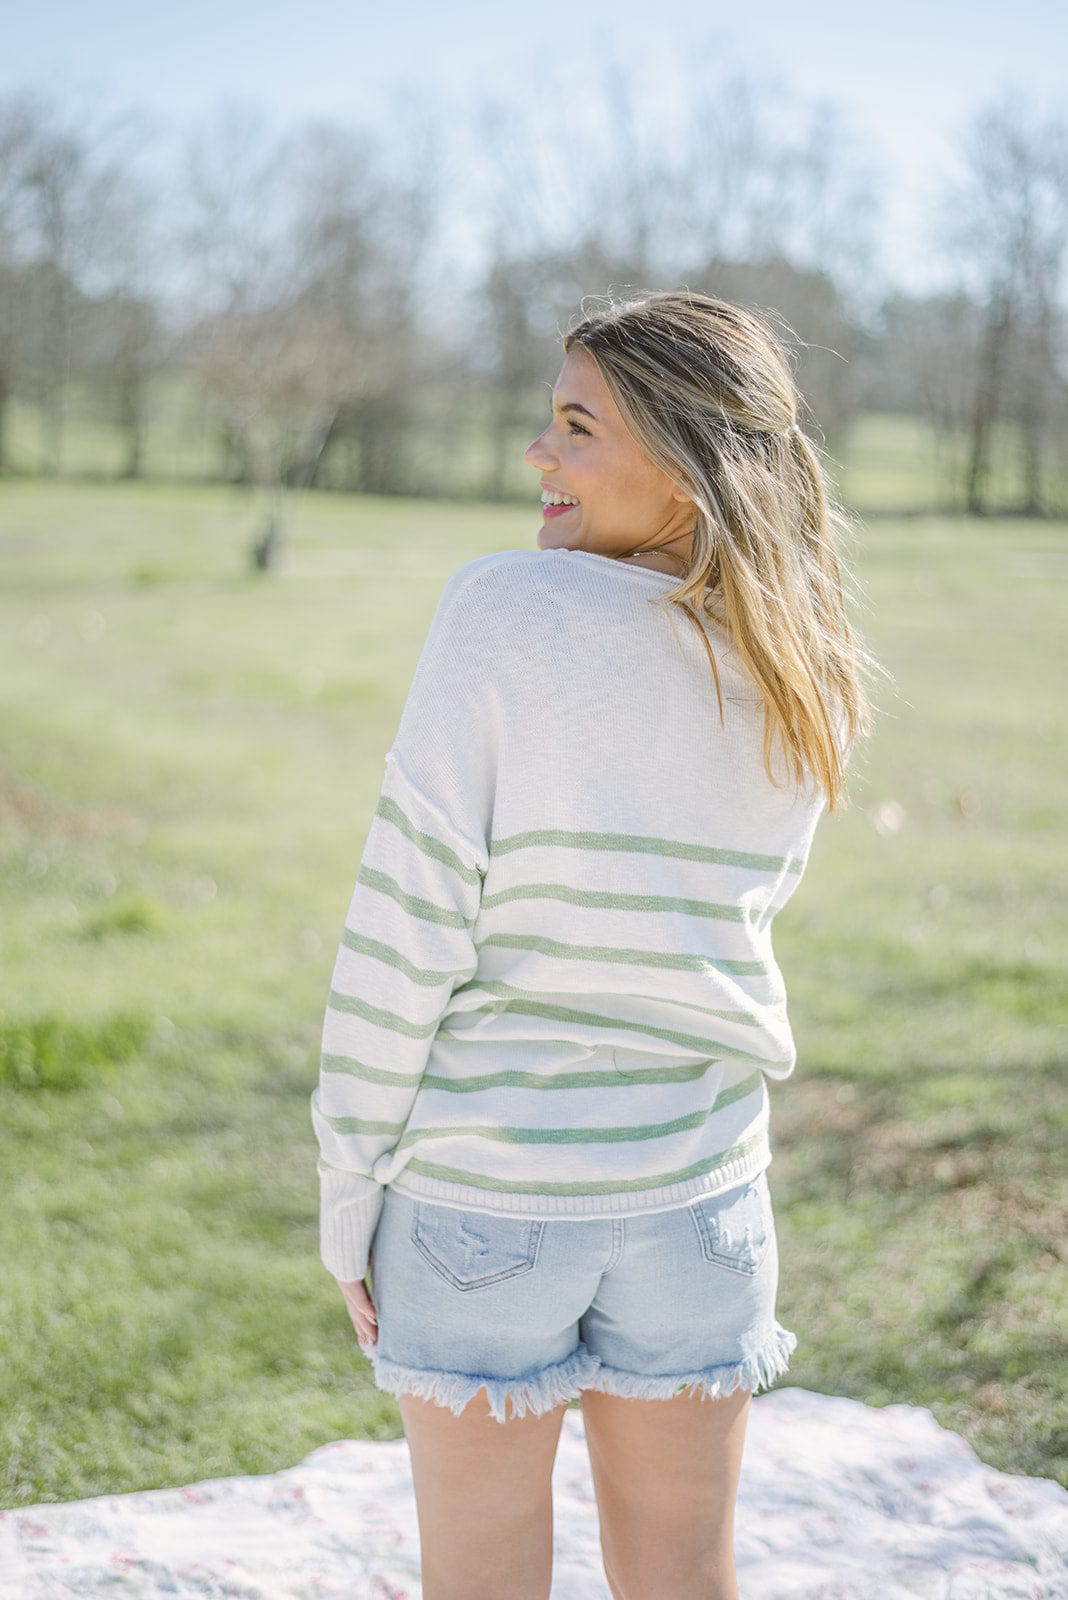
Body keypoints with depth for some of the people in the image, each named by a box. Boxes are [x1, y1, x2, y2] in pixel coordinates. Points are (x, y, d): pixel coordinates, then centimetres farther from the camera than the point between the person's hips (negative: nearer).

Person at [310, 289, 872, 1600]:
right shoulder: (811, 680, -2)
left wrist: (345, 1190, -5)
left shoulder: (503, 614, -17)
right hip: (698, 1193, 4)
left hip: (484, 1191, -4)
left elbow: (408, 927, -17)